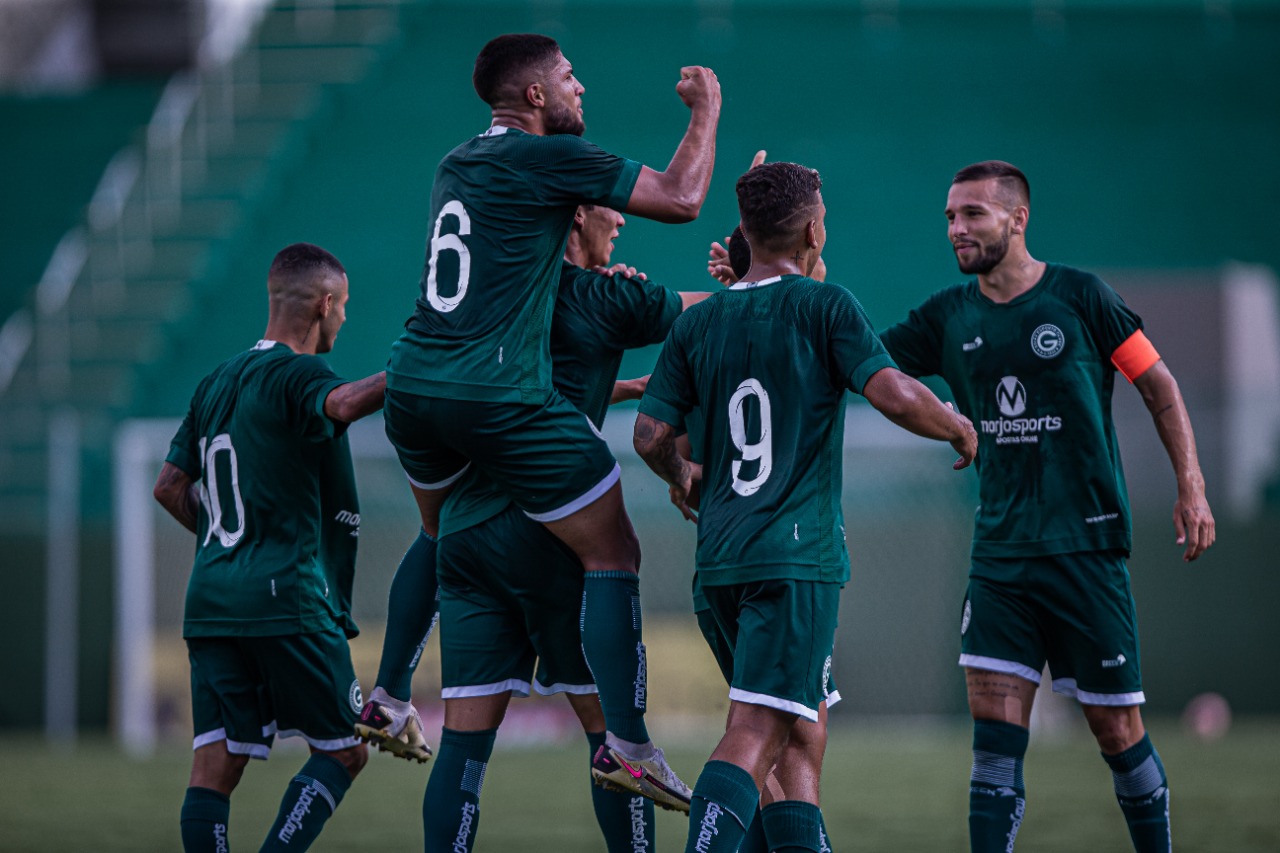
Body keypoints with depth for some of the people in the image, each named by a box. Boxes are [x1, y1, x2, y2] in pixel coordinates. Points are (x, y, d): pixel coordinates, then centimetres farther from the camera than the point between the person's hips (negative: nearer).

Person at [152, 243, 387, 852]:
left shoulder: (216, 383, 18)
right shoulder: (294, 375, -7)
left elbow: (170, 486, 22)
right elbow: (344, 403, -30)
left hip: (211, 597, 7)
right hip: (287, 597, -7)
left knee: (216, 765, 0)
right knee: (342, 752, 4)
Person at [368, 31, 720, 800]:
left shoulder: (456, 164, 17)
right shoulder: (550, 158, -7)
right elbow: (682, 199, -6)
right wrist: (707, 109, 8)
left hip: (413, 389, 8)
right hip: (502, 399, -8)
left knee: (440, 534, 33)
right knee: (612, 555, -1)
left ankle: (385, 699, 33)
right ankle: (629, 745, -8)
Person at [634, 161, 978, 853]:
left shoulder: (698, 322, 9)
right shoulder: (824, 308, -5)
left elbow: (651, 435, 7)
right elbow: (895, 397, -15)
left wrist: (680, 476, 28)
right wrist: (957, 428, 5)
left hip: (719, 557, 6)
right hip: (797, 554, -6)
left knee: (796, 734, 17)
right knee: (754, 733, -14)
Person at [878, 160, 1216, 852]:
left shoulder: (1080, 297, -4)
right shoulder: (948, 316, 7)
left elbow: (1159, 385, 3)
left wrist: (1191, 486, -3)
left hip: (1087, 547, -3)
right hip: (998, 554, 3)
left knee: (1117, 732, 2)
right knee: (995, 738, -6)